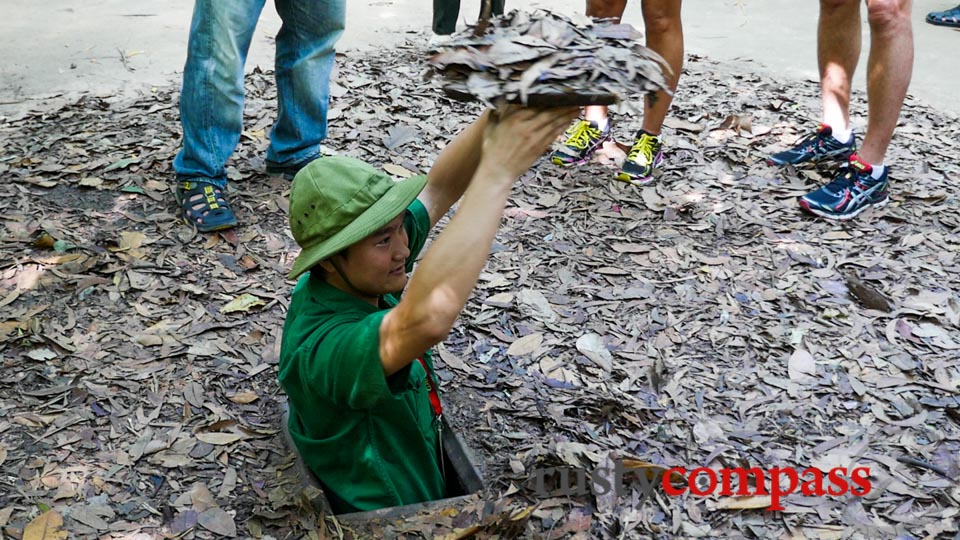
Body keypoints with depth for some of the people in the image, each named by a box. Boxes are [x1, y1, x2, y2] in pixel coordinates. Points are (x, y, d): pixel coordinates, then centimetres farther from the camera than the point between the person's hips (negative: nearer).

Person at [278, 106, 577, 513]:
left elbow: (439, 188, -13)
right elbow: (429, 316, -55)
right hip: (387, 521, -7)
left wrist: (502, 113, -31)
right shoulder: (320, 348, -35)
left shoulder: (348, 277, -11)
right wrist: (498, 168, -50)